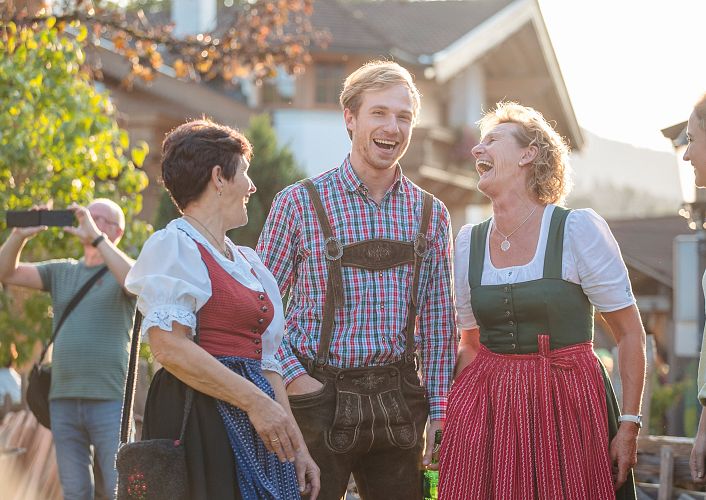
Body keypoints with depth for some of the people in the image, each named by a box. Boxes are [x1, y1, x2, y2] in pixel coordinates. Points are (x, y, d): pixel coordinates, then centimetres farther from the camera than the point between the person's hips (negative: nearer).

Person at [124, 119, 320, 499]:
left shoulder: (247, 262, 21)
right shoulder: (174, 246, -5)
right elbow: (169, 345, -17)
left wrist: (297, 448, 15)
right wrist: (255, 401, -19)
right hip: (200, 418, -8)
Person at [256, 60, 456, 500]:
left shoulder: (431, 214, 9)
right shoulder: (300, 203, -2)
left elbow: (439, 323, 10)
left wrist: (437, 414, 4)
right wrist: (293, 378, -10)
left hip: (398, 402, 3)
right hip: (318, 396, -3)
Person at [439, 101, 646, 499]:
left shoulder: (579, 230, -5)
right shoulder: (469, 242, 9)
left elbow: (631, 334, -3)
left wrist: (630, 425, -9)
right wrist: (450, 414, 7)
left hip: (567, 407, -4)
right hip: (485, 410, 4)